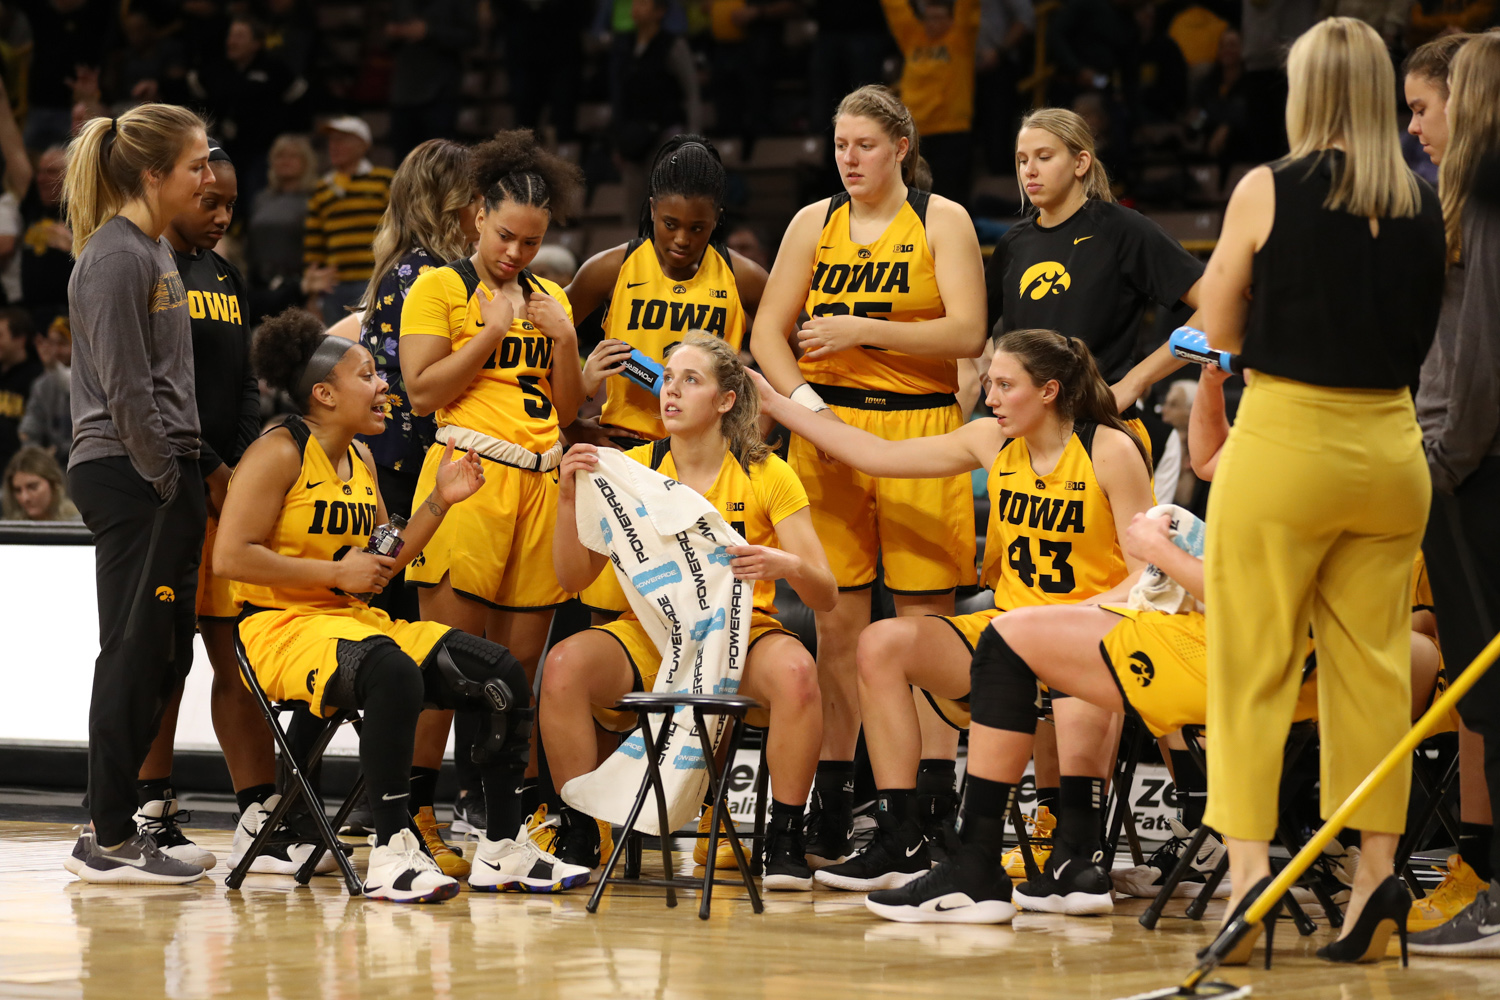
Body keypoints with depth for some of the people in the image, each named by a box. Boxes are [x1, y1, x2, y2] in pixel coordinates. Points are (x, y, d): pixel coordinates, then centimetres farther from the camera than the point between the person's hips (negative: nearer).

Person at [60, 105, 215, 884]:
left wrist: (180, 482, 16)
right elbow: (125, 389, -18)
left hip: (157, 473, 10)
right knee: (135, 654, -6)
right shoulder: (117, 257, -13)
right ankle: (110, 842, -1)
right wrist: (164, 481, -15)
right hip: (127, 474, -10)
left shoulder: (153, 249, 17)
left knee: (162, 657, 11)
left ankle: (111, 823, 18)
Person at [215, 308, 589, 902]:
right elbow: (230, 556, -17)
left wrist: (440, 501, 9)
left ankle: (503, 852, 0)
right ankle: (391, 854, -35)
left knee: (502, 673, -5)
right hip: (282, 626, -9)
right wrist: (338, 573, -15)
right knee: (394, 672, -39)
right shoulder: (279, 454, -9)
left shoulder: (360, 462, 17)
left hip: (355, 620, 9)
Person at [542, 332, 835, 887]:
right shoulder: (635, 468, 4)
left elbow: (826, 595, -5)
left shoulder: (767, 476, -2)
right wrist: (570, 497, -16)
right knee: (564, 664, -28)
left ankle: (785, 839, -20)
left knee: (795, 670, -35)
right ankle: (580, 835, -13)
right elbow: (574, 577, -1)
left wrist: (787, 565, -27)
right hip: (650, 635, 2)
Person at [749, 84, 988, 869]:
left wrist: (865, 330, -15)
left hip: (921, 424, -2)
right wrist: (802, 399, -9)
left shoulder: (941, 221, 3)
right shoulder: (814, 223, 11)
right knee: (836, 622, 3)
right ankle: (831, 814, 10)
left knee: (922, 622, -5)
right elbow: (767, 332, 9)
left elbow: (967, 333, -8)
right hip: (829, 423, 2)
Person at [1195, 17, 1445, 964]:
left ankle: (1249, 863, -5)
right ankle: (1377, 868, 4)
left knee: (1253, 666, 2)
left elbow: (1218, 334, -1)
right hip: (1392, 448, 4)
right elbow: (1430, 335, 11)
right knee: (1373, 664, 9)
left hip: (1284, 443, -4)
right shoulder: (1425, 207, 3)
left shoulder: (1268, 191, -7)